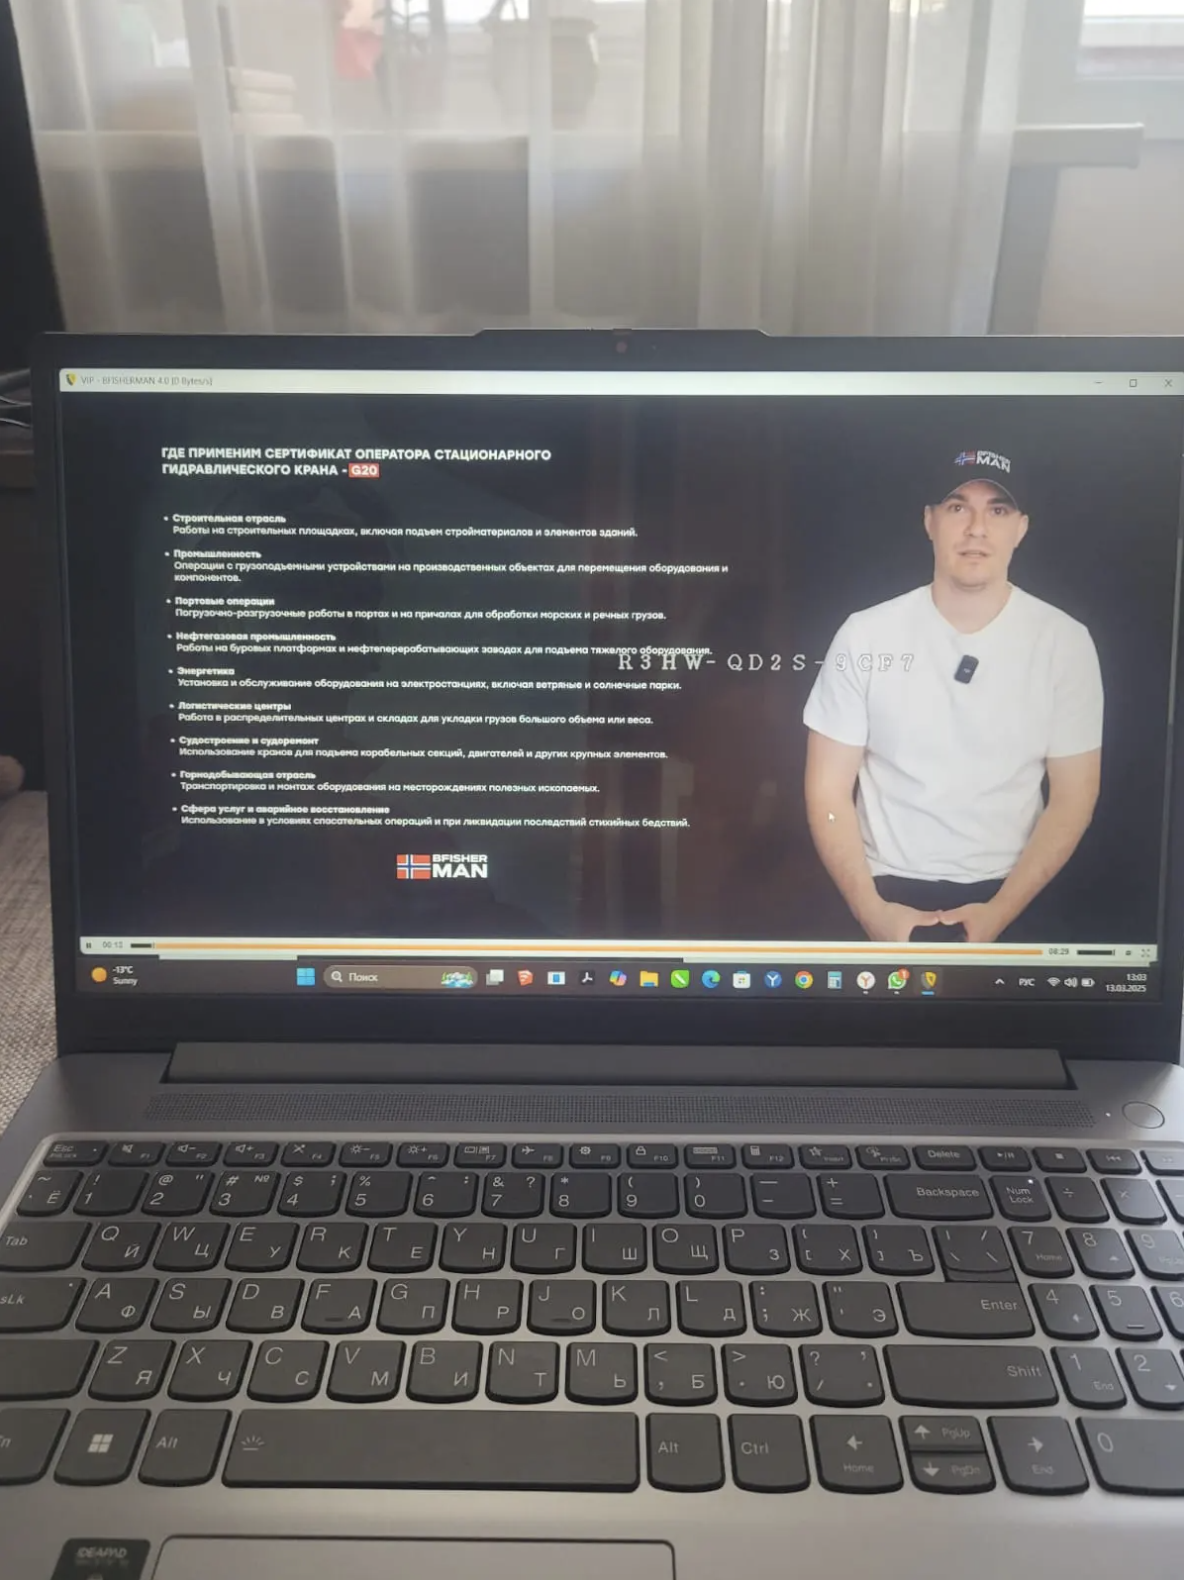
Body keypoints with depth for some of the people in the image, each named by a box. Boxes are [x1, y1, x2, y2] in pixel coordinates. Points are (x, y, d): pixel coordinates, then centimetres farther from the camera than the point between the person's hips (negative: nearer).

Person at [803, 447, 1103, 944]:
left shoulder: (1064, 641, -4)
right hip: (888, 889, 0)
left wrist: (999, 912, -12)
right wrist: (871, 910, -14)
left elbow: (1073, 796, -2)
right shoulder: (865, 636, -6)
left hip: (1013, 895, 1)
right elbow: (828, 790, -4)